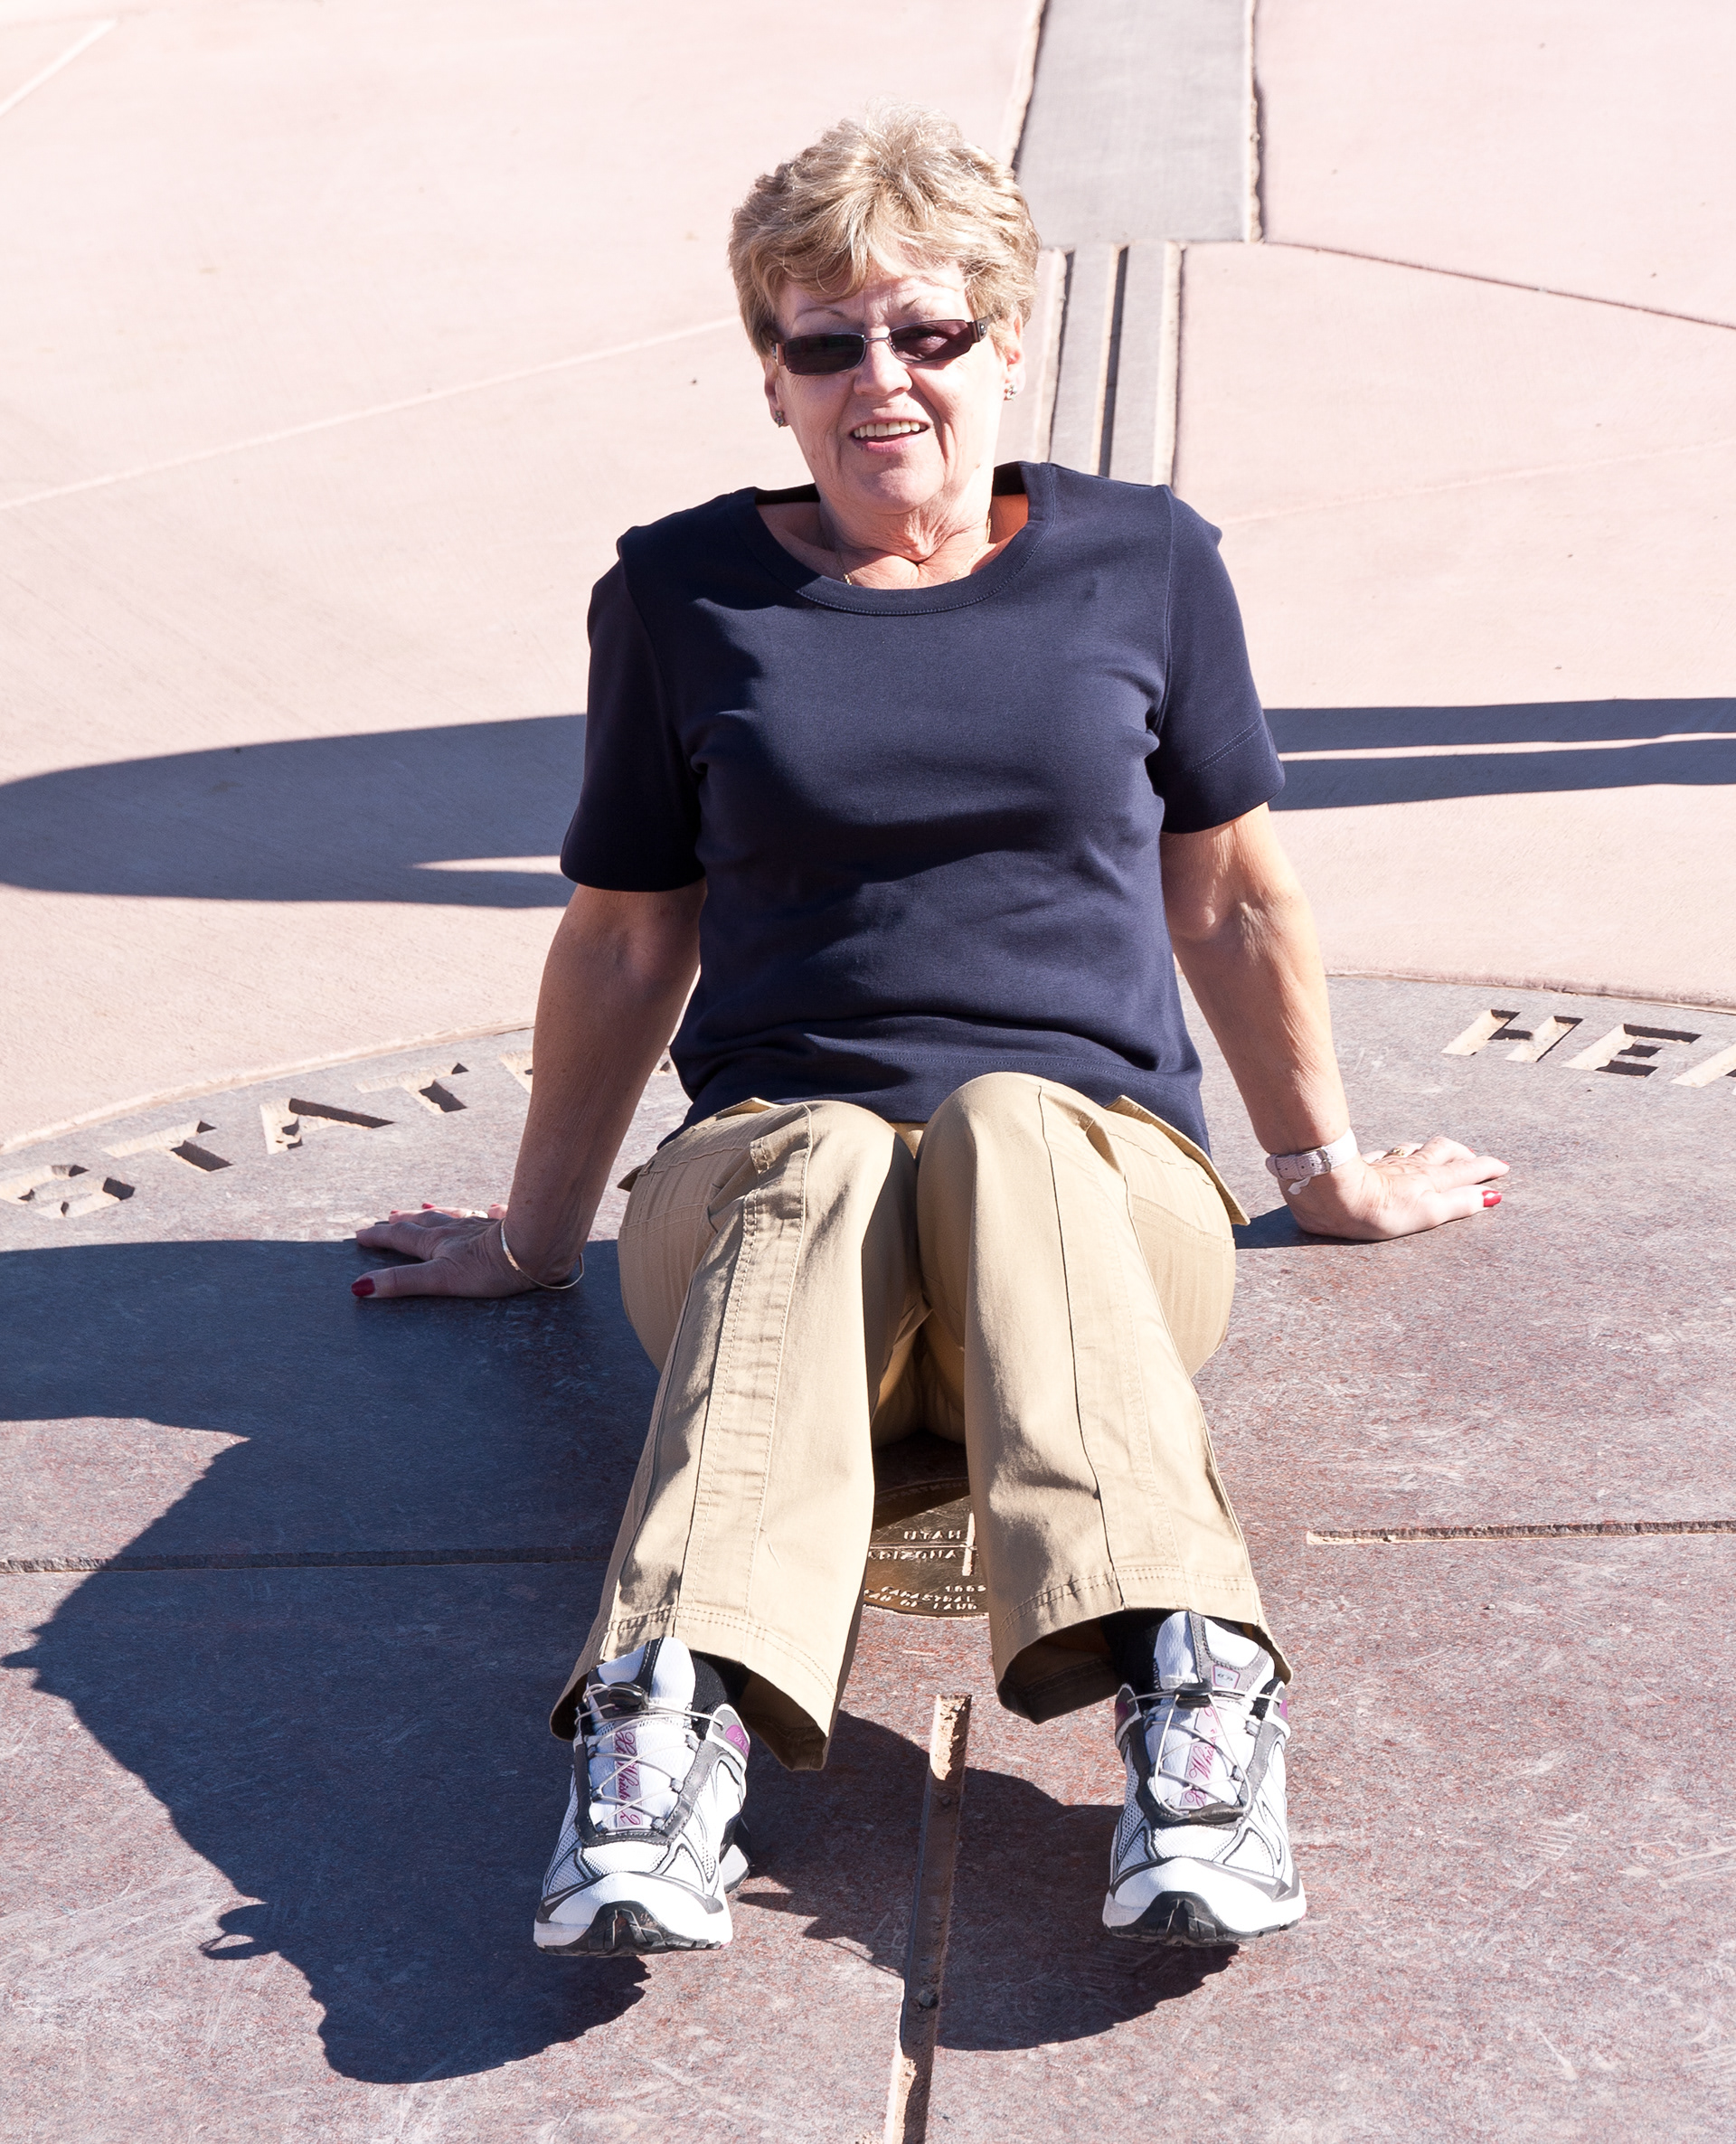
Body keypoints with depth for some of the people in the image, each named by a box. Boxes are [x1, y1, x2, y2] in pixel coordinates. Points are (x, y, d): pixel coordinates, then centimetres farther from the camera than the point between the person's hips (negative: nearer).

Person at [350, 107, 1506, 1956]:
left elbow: (1234, 901, 20)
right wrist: (537, 1233, 26)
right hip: (763, 1162, 0)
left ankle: (1179, 1687, -57)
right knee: (831, 1173, -37)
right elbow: (627, 938, 20)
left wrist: (1326, 1171, 27)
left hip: (1100, 1167, 0)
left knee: (1004, 1124, -37)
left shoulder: (1141, 564, 12)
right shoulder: (681, 595, 11)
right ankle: (681, 1710, -60)